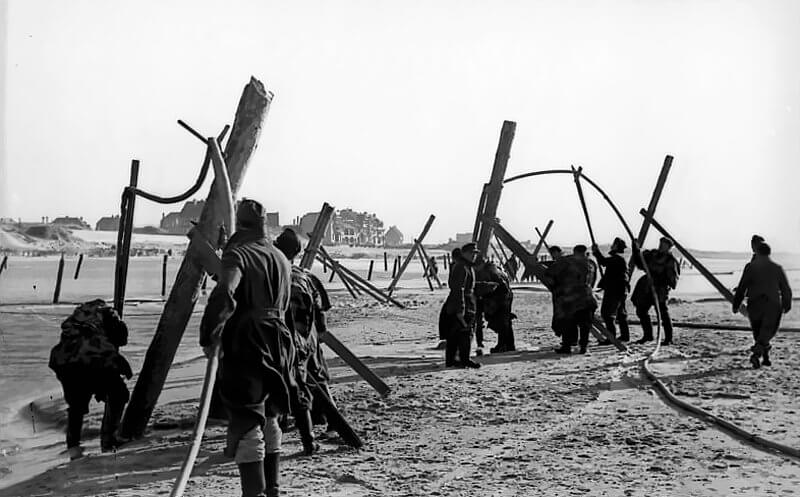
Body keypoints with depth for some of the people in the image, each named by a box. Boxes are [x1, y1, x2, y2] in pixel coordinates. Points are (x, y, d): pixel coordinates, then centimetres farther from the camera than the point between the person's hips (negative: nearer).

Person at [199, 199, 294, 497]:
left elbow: (223, 296, -26)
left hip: (245, 346, -7)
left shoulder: (237, 254, -11)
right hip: (279, 344, 7)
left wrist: (209, 337, -18)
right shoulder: (280, 259, 14)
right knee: (269, 421, 20)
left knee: (247, 425, -5)